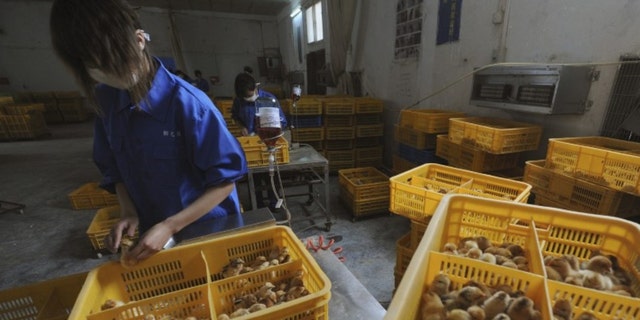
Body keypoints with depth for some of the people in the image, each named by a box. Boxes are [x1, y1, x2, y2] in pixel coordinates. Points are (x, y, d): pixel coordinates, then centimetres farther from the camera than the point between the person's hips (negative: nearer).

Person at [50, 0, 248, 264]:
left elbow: (225, 180, -20)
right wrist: (129, 212, -8)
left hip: (209, 230, -4)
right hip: (154, 232, 5)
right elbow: (115, 170, 8)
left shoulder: (187, 103, -23)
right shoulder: (106, 100, -4)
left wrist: (170, 226, -21)